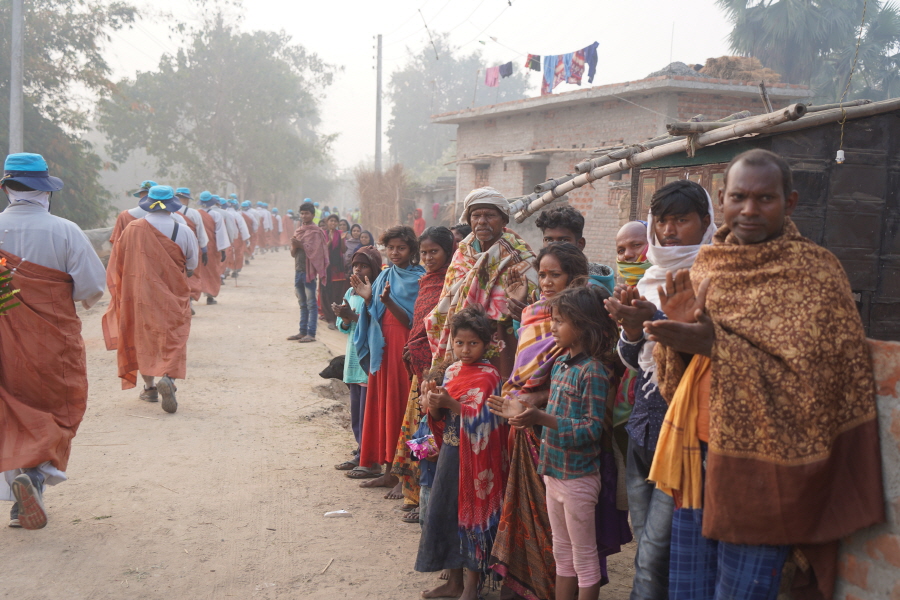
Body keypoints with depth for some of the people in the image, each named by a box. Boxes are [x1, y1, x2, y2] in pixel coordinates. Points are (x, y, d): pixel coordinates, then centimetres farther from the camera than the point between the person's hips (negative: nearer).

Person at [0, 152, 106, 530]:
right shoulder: (65, 231, -11)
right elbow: (93, 287, -12)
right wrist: (70, 297, 9)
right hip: (53, 342, -2)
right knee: (60, 412, 11)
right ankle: (36, 470, -13)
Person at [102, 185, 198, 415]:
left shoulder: (132, 230, -5)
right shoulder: (184, 232, -8)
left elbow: (116, 265, 2)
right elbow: (191, 266, 4)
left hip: (140, 294, 2)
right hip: (173, 295, -1)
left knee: (143, 337, 14)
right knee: (173, 338, 1)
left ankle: (149, 387, 21)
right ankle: (167, 377, -24)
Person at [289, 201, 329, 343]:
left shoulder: (316, 232, -5)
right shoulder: (298, 231, 16)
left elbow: (314, 251, -12)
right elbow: (293, 253, 14)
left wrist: (300, 245, -16)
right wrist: (294, 246, -6)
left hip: (309, 270, -7)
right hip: (298, 269, 7)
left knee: (311, 303, -5)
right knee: (302, 303, 12)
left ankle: (311, 334, -6)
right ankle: (302, 331, 17)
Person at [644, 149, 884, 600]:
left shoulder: (815, 272, -7)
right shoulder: (707, 264, 9)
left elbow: (811, 375, -17)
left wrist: (714, 343, -24)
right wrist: (679, 329, -8)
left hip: (760, 466, -5)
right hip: (698, 454, 6)